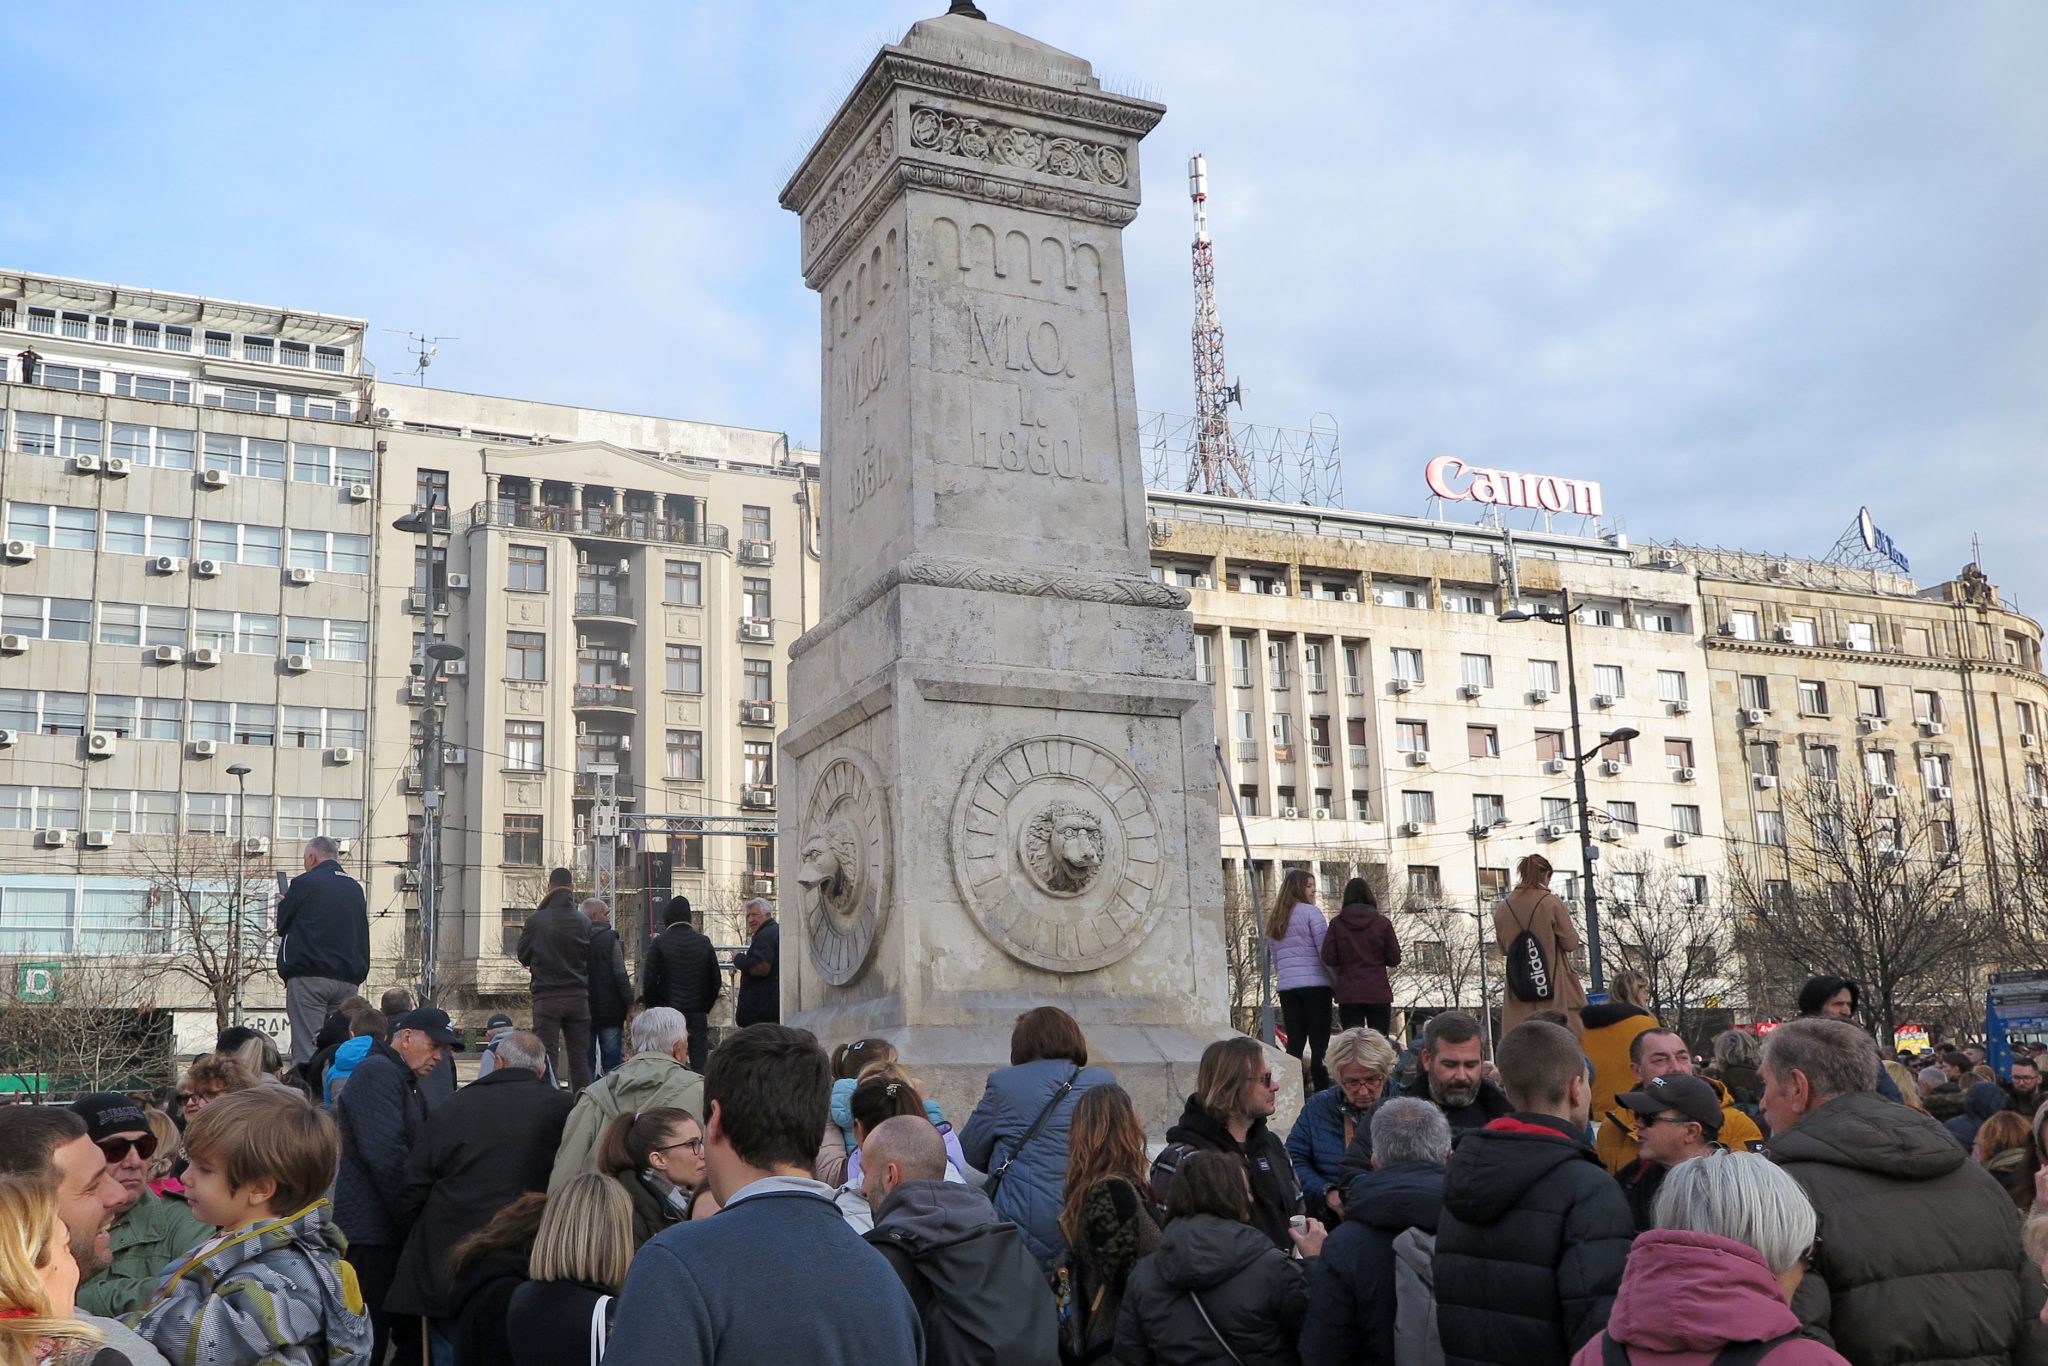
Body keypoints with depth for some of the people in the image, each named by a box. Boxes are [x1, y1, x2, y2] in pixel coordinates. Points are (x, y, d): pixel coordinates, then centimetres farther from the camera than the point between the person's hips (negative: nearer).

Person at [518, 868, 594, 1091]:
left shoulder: (536, 920, -7)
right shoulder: (583, 922, -1)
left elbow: (523, 957, 4)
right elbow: (590, 959, 7)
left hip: (547, 997, -2)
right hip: (578, 997, 2)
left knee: (548, 1057, 0)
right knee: (580, 1058, 6)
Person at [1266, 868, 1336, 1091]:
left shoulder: (1274, 918, 16)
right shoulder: (1310, 912, -4)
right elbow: (1325, 952, -8)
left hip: (1286, 987, 6)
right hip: (1315, 984, -6)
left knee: (1294, 1042, 8)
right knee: (1319, 1043, -5)